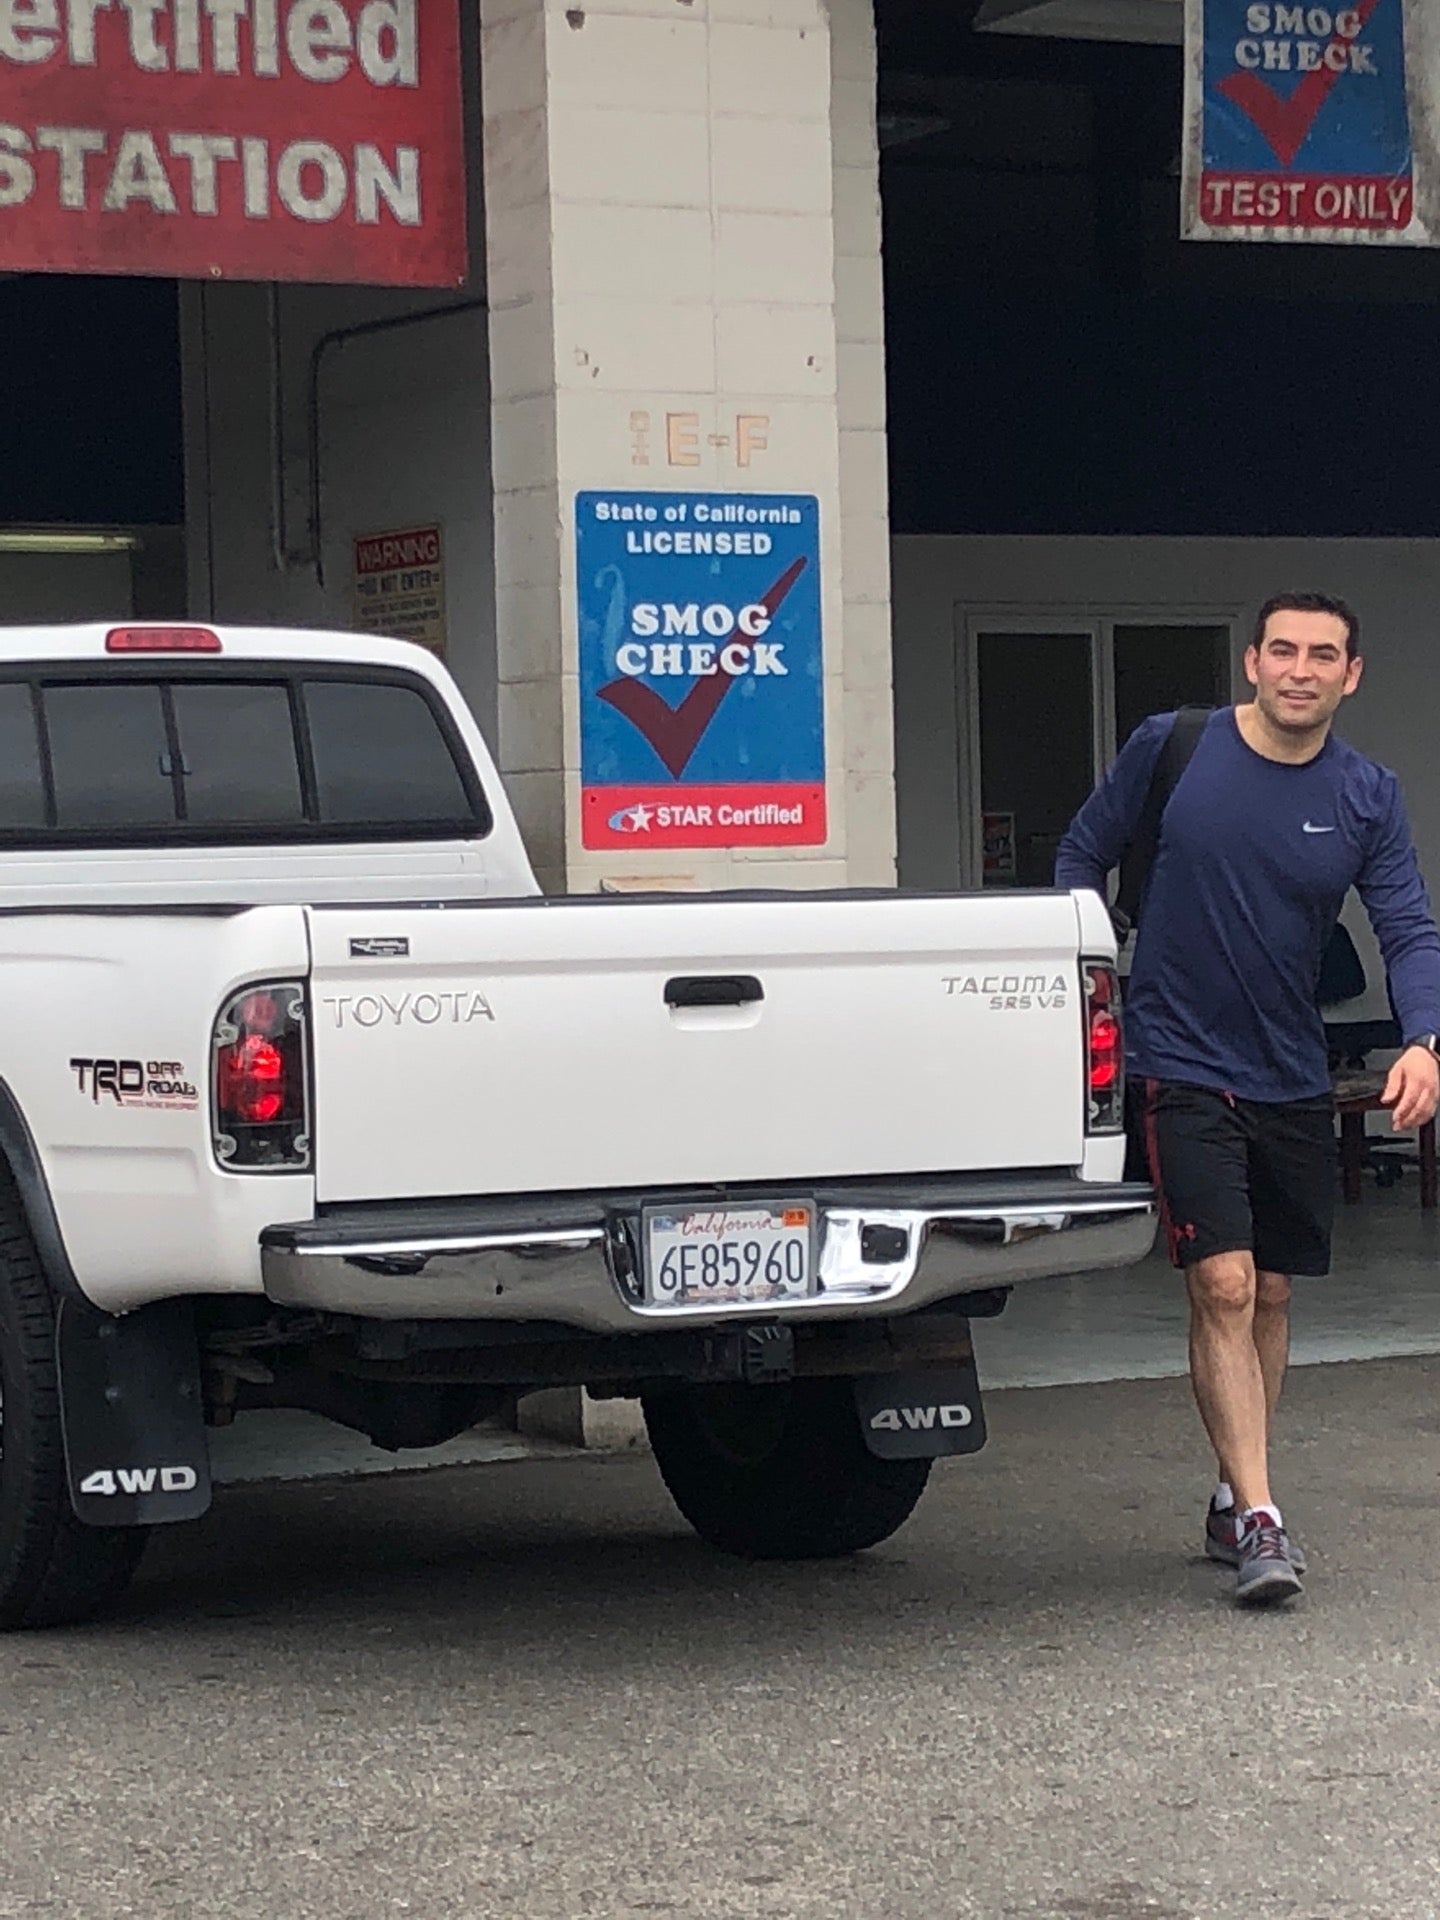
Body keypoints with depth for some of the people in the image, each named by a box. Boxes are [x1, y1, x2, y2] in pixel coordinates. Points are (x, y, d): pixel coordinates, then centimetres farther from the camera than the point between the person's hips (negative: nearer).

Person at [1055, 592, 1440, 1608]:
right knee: (1224, 1287, -14)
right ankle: (1258, 1519, -14)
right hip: (1182, 1069, -4)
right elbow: (1084, 854, 7)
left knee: (1271, 1297, 12)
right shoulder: (1169, 748, -6)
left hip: (1294, 1081, 4)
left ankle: (1235, 1501, 27)